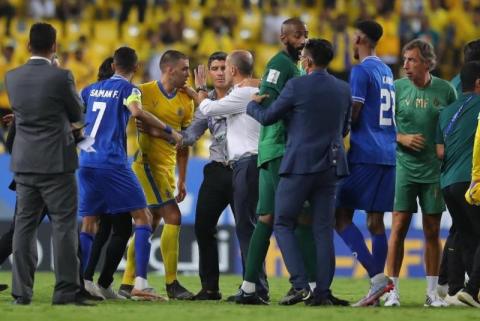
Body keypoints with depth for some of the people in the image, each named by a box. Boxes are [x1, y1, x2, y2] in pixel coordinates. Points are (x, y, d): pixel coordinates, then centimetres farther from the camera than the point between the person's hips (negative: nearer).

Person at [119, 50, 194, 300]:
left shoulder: (185, 101, 11)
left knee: (150, 223, 9)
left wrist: (182, 179, 14)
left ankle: (128, 283, 15)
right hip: (148, 164, -7)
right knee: (173, 217, -13)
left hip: (167, 168, 7)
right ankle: (171, 284, -8)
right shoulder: (145, 92, -8)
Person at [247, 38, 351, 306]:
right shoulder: (344, 90, 7)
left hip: (299, 165, -5)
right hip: (331, 166, 5)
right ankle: (323, 291, 2)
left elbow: (267, 117, -1)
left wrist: (253, 105, 20)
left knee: (283, 224, 5)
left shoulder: (297, 86, -10)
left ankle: (301, 285, -9)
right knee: (324, 230, 7)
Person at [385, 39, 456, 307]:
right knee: (399, 227, -5)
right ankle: (392, 290, 0)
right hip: (404, 168, -1)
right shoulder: (397, 88, 0)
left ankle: (432, 292, 12)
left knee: (433, 231, 5)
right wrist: (402, 138, -11)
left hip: (435, 171, 1)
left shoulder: (445, 90, 1)